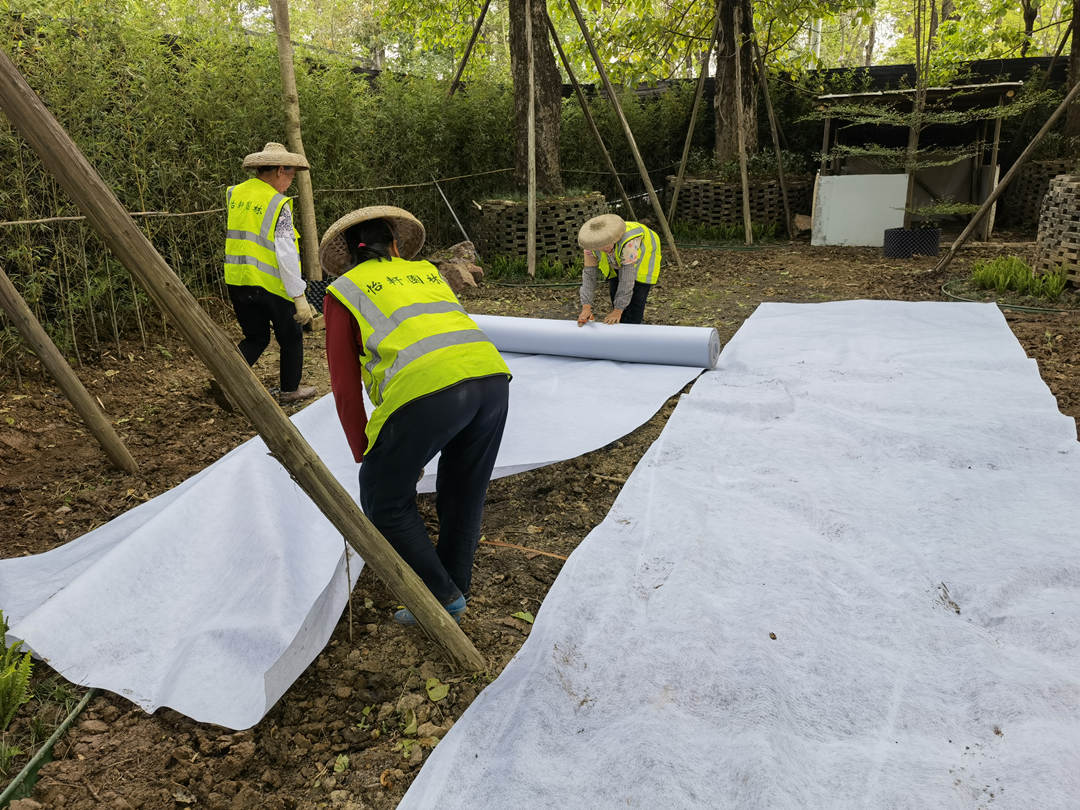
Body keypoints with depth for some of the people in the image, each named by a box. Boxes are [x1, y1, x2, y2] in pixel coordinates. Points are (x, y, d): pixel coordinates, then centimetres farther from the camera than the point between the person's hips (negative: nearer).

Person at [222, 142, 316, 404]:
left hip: (237, 281, 6)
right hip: (271, 284, -6)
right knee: (290, 337, 14)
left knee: (256, 337, 18)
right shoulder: (278, 204, -13)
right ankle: (290, 389, 25)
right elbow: (286, 254, -19)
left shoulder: (234, 193, 8)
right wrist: (299, 296, -18)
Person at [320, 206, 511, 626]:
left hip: (426, 389, -5)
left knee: (384, 500, 17)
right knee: (463, 496, 23)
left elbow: (345, 386, 15)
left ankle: (440, 595, 20)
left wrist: (366, 455, 25)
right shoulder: (426, 272, 33)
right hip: (491, 374, 6)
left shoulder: (343, 291, 20)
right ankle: (454, 597, 37)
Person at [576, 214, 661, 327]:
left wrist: (618, 310, -37)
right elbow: (589, 274, -23)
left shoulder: (628, 241, -44)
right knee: (615, 295, -1)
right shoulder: (591, 244, -29)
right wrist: (586, 308, -32)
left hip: (644, 257, -5)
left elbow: (627, 278, -40)